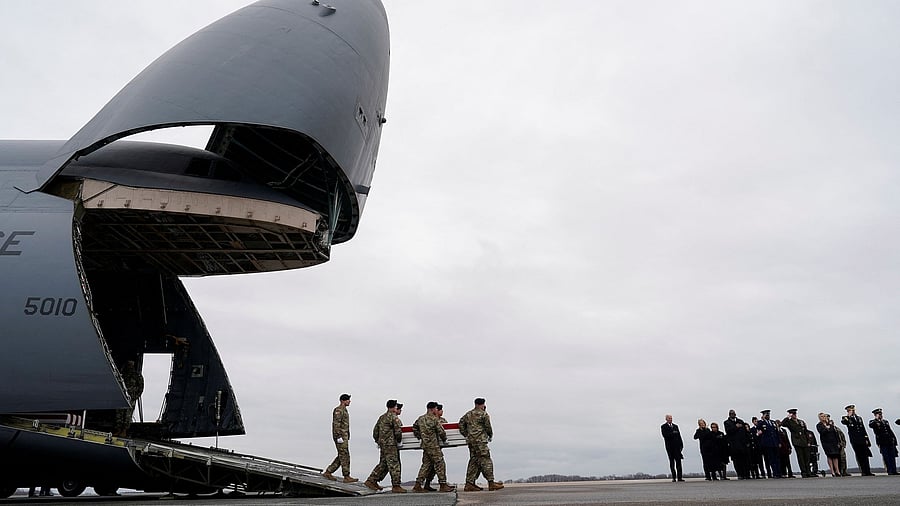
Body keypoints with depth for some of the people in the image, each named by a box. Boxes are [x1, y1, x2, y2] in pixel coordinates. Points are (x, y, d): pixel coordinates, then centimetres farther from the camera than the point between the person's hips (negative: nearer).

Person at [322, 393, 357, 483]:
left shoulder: (344, 411, 19)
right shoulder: (338, 410, -13)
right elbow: (336, 424, -20)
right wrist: (339, 437, -24)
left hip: (344, 437, 10)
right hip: (340, 436, -10)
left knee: (341, 456, 11)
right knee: (345, 456, -7)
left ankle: (328, 472, 17)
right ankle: (347, 477, -4)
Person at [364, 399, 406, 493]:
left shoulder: (382, 417, 14)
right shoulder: (394, 417, -12)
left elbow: (375, 431, 19)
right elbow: (398, 431, -17)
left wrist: (378, 441, 25)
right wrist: (399, 440, 0)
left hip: (382, 444, 9)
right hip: (390, 445, -9)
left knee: (383, 464, 17)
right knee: (394, 465, -3)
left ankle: (371, 480, 17)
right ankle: (396, 486, 0)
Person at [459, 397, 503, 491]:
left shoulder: (468, 414, 17)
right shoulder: (484, 414, -5)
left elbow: (461, 424, 16)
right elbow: (488, 427, -5)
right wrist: (490, 435, 13)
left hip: (470, 440, 8)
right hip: (480, 441, -8)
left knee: (474, 461, 10)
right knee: (486, 461, -5)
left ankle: (469, 483, 8)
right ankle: (491, 483, -5)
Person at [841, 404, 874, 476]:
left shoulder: (859, 418, 18)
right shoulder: (846, 418, 3)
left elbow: (863, 429, 17)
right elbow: (843, 422, -22)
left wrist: (866, 439, 10)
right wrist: (848, 416, -16)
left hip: (862, 439, 4)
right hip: (855, 440, -4)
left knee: (865, 456, 2)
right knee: (859, 456, -5)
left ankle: (868, 471, 6)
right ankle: (863, 472, -2)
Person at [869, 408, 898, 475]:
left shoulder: (886, 422, 19)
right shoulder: (873, 422, 2)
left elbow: (890, 431, 22)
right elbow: (870, 425, -22)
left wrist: (894, 440, 15)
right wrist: (876, 419, -18)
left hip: (890, 442, 5)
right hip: (882, 442, -5)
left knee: (892, 456, 2)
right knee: (886, 457, -4)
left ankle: (894, 471, 6)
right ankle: (890, 471, -2)